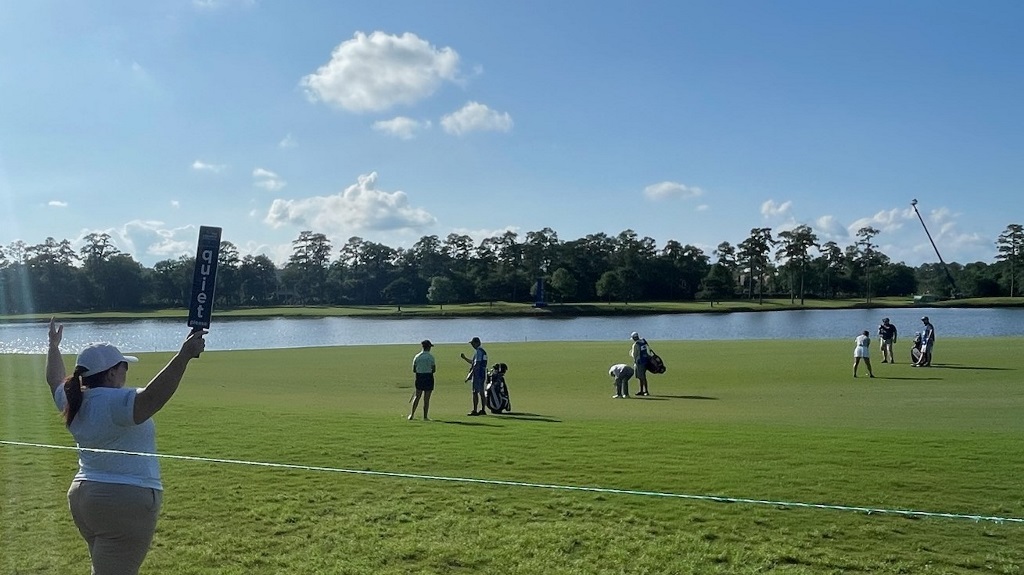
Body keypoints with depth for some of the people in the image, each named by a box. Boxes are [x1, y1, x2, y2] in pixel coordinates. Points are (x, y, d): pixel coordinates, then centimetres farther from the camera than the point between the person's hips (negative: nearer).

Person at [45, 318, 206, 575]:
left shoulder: (74, 401, 8)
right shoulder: (116, 402, -19)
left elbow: (55, 379, 28)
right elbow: (151, 397, -38)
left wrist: (54, 345, 44)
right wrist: (184, 356, -44)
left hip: (83, 494, 10)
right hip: (125, 502, -10)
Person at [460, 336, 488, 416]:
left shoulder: (478, 351, -13)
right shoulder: (482, 351, 18)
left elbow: (477, 365, -21)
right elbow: (473, 362, 27)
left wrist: (470, 374, -21)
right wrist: (465, 358, 23)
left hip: (478, 374, -10)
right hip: (483, 374, 10)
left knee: (475, 392, -7)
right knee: (481, 392, 11)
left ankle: (474, 411, -7)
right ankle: (483, 410, 13)